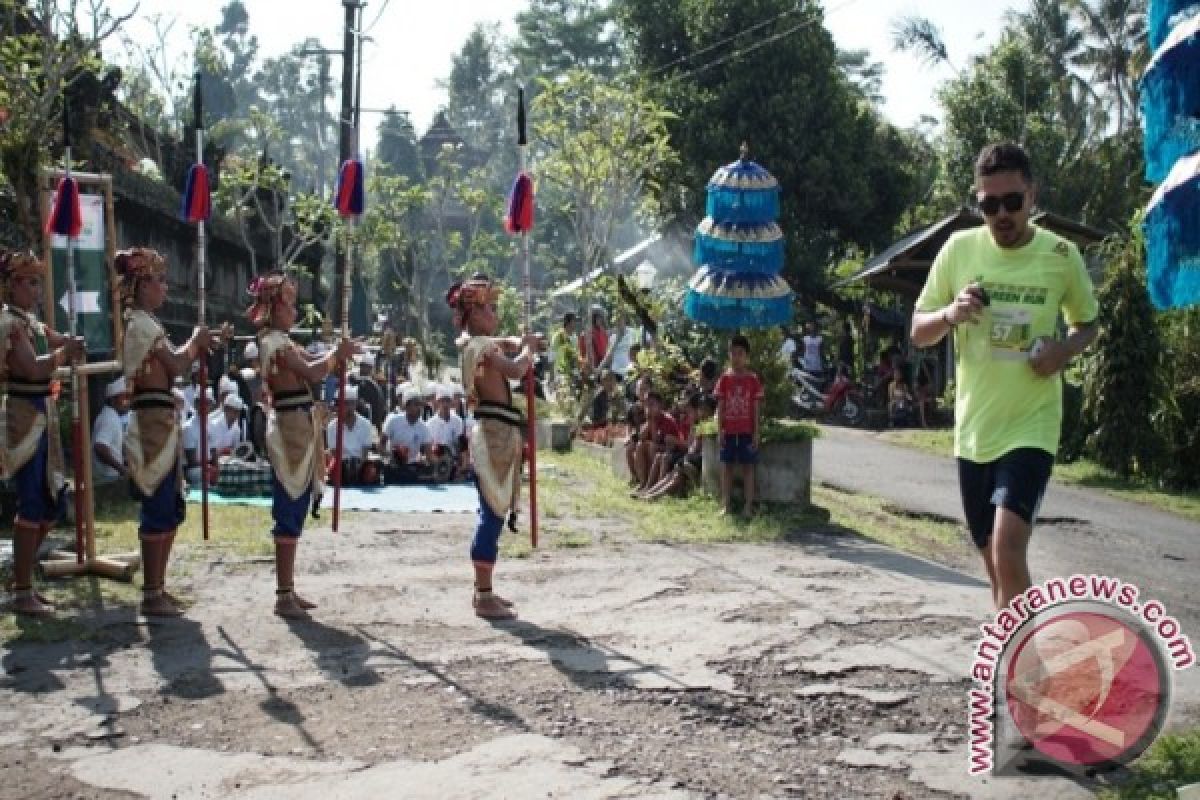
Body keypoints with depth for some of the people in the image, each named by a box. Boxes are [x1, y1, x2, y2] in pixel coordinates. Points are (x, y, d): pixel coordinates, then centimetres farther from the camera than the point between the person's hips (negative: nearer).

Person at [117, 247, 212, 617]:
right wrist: (195, 341, 0)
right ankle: (152, 595, 1)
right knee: (158, 509, -6)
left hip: (161, 421, 10)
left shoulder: (142, 322, 19)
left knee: (171, 509, 14)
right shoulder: (141, 322, -12)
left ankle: (157, 588, 20)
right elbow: (176, 366, -16)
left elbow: (169, 367, 19)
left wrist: (198, 348, 10)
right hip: (154, 421, -10)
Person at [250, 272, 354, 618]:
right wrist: (337, 354, -9)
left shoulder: (281, 340, 19)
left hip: (299, 426, 10)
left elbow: (312, 362, 17)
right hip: (290, 427, -10)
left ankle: (288, 590, 20)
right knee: (289, 514, -7)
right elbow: (311, 372, -24)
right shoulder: (274, 341, -13)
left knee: (295, 512, 13)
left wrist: (335, 353, 0)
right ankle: (283, 596, -4)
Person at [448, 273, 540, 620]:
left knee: (493, 513, 16)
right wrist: (527, 349, -11)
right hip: (495, 432, -11)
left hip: (497, 432, 11)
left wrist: (520, 343, 9)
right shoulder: (480, 346, -16)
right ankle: (485, 598, -6)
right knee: (493, 514, -9)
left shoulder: (476, 343, 15)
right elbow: (515, 370, -30)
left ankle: (482, 589, 24)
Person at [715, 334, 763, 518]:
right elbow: (720, 407, 3)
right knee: (727, 466, 5)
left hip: (747, 431, -1)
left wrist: (756, 433, -4)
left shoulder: (753, 380, 0)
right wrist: (719, 430, -5)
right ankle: (726, 504, 10)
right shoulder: (724, 379, 3)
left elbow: (756, 409, 0)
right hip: (729, 431, 2)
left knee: (748, 467, 2)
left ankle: (748, 505, 6)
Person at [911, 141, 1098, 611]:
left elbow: (1087, 324, 12)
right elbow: (918, 333, 5)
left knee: (1008, 553, -20)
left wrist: (1065, 350, -11)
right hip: (973, 430, 3)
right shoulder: (959, 249, -1)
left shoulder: (1061, 256, -5)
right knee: (994, 560, 15)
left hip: (1031, 428, -3)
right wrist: (950, 314, -18)